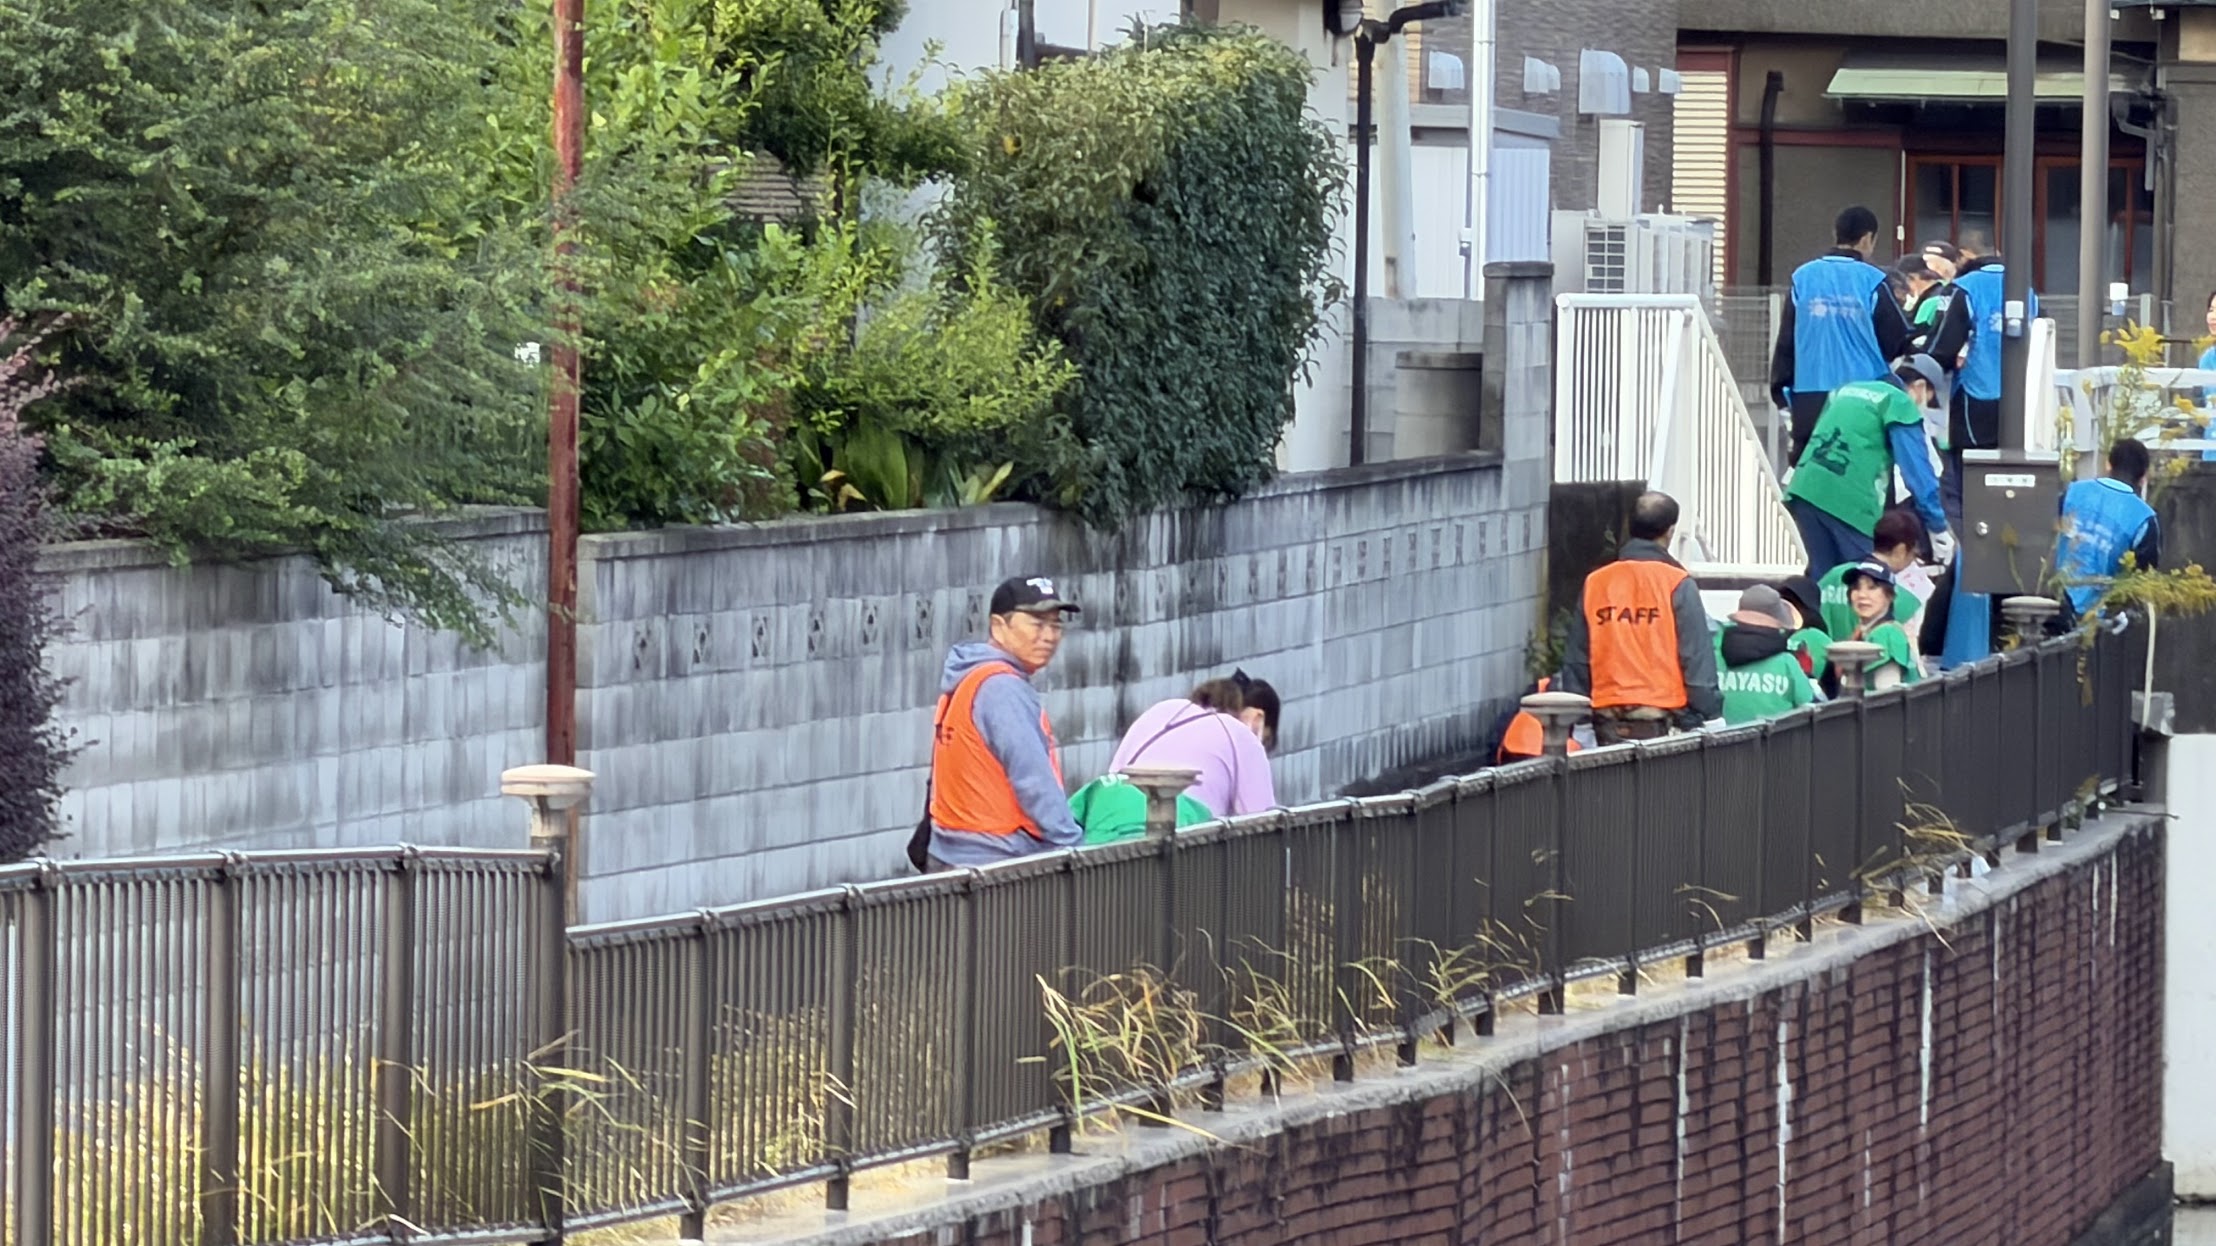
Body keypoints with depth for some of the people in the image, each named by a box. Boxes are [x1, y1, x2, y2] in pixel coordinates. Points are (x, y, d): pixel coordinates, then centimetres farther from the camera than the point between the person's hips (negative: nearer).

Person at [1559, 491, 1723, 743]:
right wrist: (1707, 713, -1)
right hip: (1659, 720, -4)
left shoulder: (1595, 583, 8)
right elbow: (1697, 658, -6)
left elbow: (1575, 660, 12)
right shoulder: (1678, 586, -5)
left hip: (1607, 720, 4)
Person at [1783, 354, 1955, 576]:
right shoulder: (1900, 404, 4)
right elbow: (1918, 471, 0)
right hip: (1849, 500, -7)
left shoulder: (1845, 390, 26)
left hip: (1804, 489, 7)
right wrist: (1939, 530, 6)